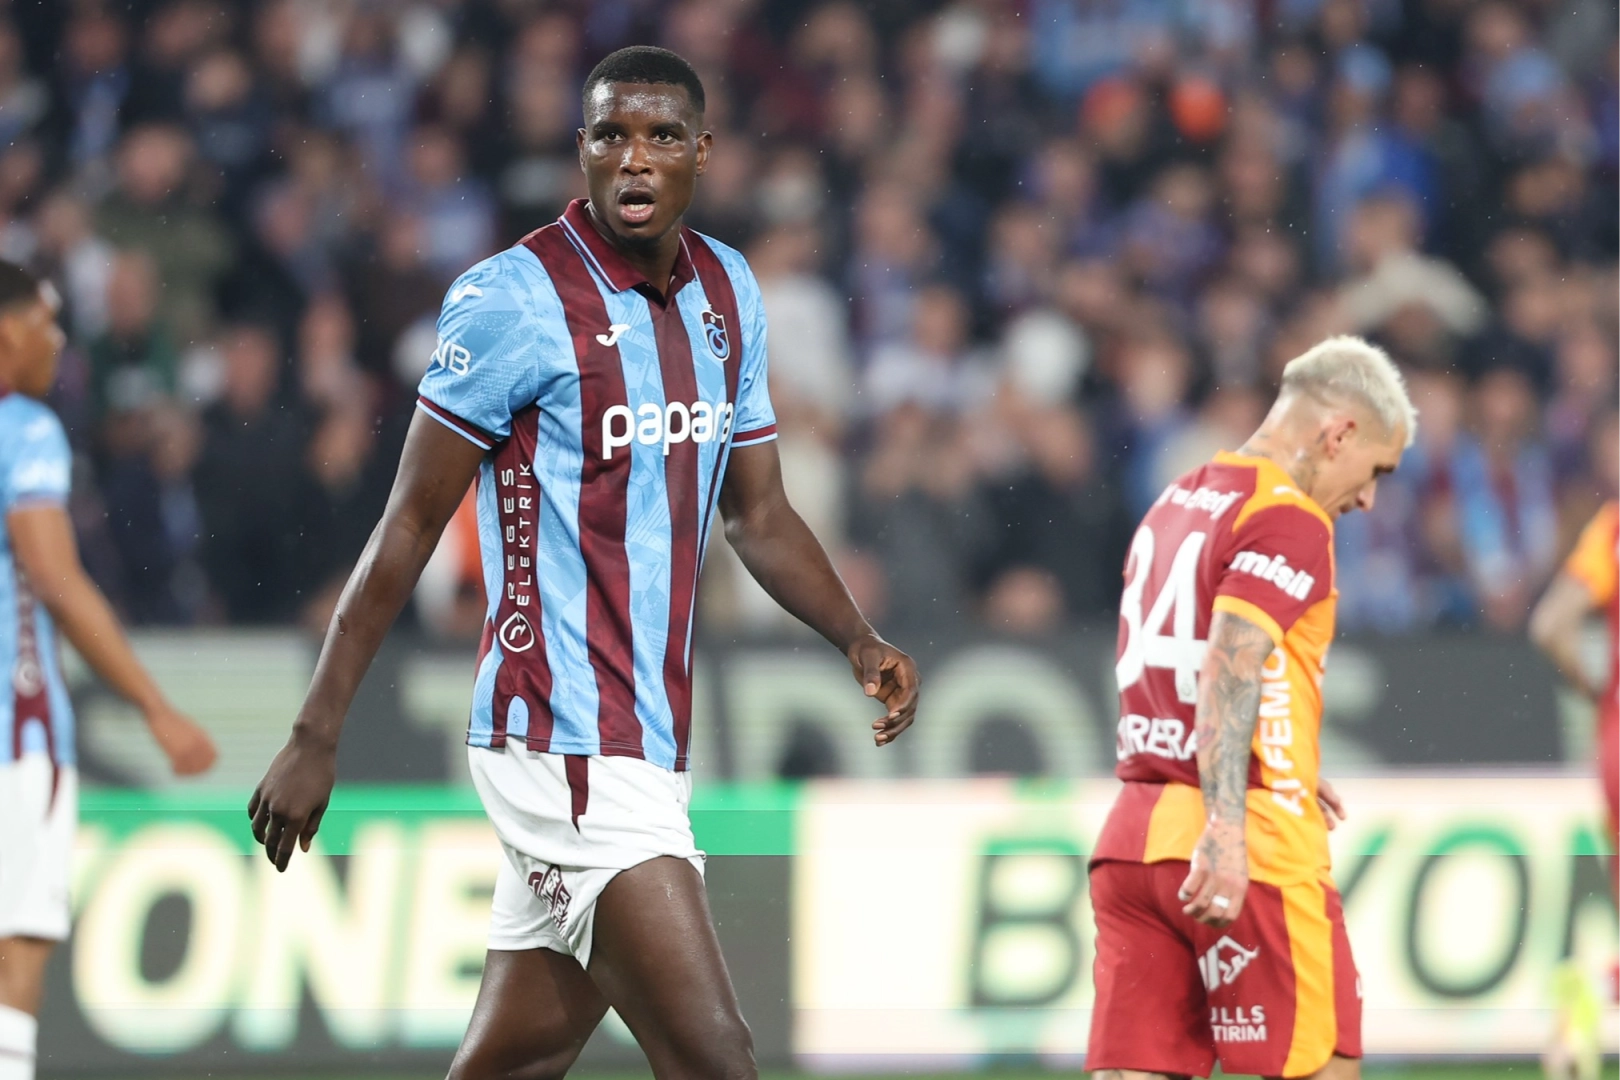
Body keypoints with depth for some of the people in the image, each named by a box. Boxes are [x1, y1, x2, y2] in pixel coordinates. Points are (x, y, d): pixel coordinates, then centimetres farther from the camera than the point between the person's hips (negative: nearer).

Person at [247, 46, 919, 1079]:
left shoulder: (729, 292, 11)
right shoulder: (517, 299, -10)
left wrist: (861, 640, 2)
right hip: (566, 747, -8)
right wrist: (315, 739, -7)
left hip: (651, 746, 8)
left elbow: (759, 515, 20)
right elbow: (410, 526, -7)